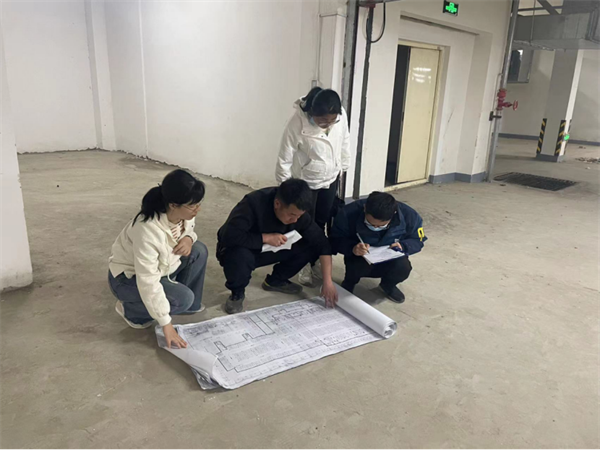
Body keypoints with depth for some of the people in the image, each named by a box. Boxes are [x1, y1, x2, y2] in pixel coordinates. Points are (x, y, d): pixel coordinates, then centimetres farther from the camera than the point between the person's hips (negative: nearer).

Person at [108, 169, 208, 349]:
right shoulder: (148, 230, -39)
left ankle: (190, 305, 8)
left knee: (198, 251, -10)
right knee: (182, 298, -24)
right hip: (129, 277, -7)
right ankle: (131, 310, 2)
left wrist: (188, 238, -19)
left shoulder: (183, 214, -17)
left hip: (159, 266, 7)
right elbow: (148, 282, -35)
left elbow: (187, 230, 8)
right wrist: (166, 324, -31)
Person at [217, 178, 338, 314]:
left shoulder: (297, 211, -18)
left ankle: (275, 281, 9)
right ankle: (237, 293, -7)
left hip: (269, 251, 5)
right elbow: (229, 236, -41)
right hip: (240, 250, -4)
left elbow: (322, 243, -16)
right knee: (239, 257, -40)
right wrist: (266, 237, -34)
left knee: (310, 247, -13)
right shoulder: (254, 203, -34)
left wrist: (328, 281, -22)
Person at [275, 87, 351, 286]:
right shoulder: (298, 122, -30)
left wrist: (342, 167, 11)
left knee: (322, 222, 14)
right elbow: (284, 159, -21)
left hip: (330, 179, 4)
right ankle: (305, 264, 23)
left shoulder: (341, 115, -17)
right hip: (305, 183, -4)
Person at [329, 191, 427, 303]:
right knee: (359, 264, -37)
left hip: (389, 261, 2)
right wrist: (352, 248, -41)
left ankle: (388, 285, 9)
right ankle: (349, 283, 4)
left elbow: (418, 240, -5)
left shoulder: (408, 215, -22)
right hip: (360, 260, -1)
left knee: (403, 268, -31)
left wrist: (403, 246, -27)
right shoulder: (349, 213, -28)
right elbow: (335, 239, -20)